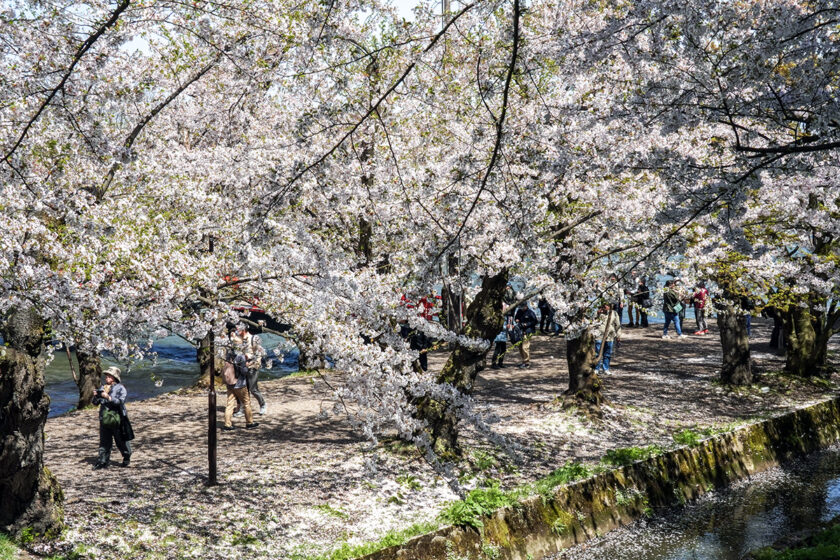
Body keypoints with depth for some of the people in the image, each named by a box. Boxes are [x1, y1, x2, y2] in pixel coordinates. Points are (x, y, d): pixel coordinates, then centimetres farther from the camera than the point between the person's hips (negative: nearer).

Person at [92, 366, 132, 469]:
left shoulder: (120, 388, -5)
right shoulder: (102, 387, 12)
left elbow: (120, 401, -18)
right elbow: (96, 402, 14)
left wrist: (108, 397, -27)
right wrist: (95, 396, -7)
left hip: (117, 418, -5)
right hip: (104, 418, 5)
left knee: (121, 441, 6)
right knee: (104, 441, 5)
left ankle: (127, 458, 24)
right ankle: (103, 461, 10)